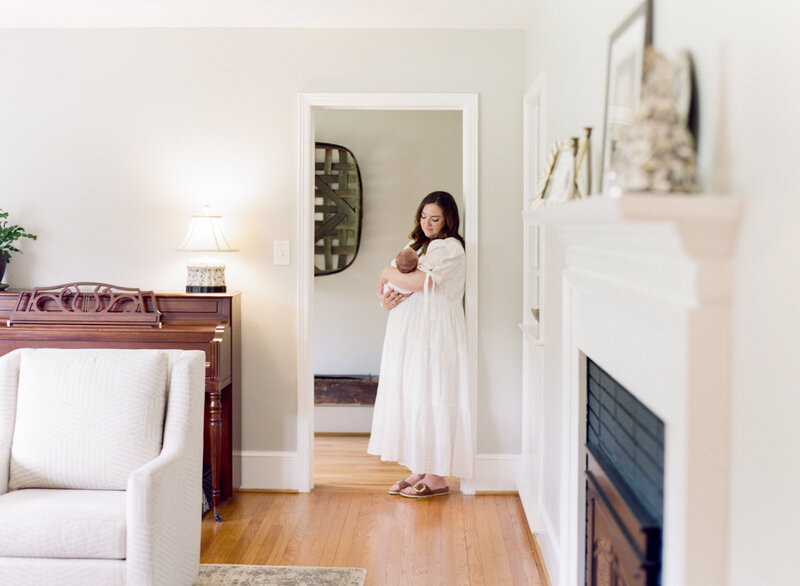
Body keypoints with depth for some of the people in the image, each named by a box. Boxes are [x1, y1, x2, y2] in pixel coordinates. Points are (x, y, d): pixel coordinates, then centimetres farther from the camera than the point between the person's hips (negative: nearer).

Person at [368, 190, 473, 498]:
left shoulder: (450, 248, -10)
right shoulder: (418, 245, 19)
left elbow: (418, 281, -22)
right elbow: (401, 287, 19)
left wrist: (387, 273, -4)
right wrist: (386, 299, -4)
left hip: (434, 335, -9)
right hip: (409, 334, 9)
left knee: (430, 399, -6)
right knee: (409, 398, 9)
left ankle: (437, 477, 1)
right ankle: (419, 469, 17)